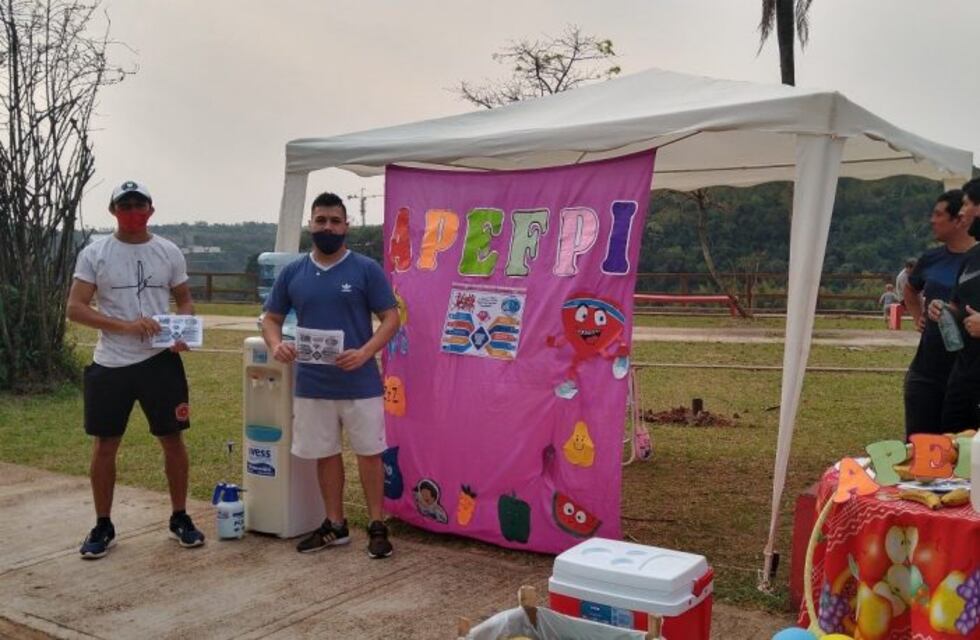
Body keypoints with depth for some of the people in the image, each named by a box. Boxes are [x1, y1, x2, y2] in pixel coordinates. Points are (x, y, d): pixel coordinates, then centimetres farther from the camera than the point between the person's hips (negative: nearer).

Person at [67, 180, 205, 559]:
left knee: (172, 439, 7)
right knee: (105, 445, 7)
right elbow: (75, 308, -7)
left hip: (161, 360, 1)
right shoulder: (94, 254, -2)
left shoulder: (169, 252, 4)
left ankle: (180, 519, 23)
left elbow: (184, 300, 11)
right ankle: (103, 527, 22)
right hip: (110, 364, -1)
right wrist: (126, 325, -21)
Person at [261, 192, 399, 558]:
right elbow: (271, 318, 12)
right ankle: (335, 525, 27)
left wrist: (365, 353, -22)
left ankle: (377, 527, 18)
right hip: (312, 384, 4)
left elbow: (391, 317, -6)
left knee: (369, 453, 5)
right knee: (325, 454, 13)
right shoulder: (292, 273, 6)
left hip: (360, 384, -3)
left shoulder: (366, 269, -5)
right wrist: (276, 345, -11)